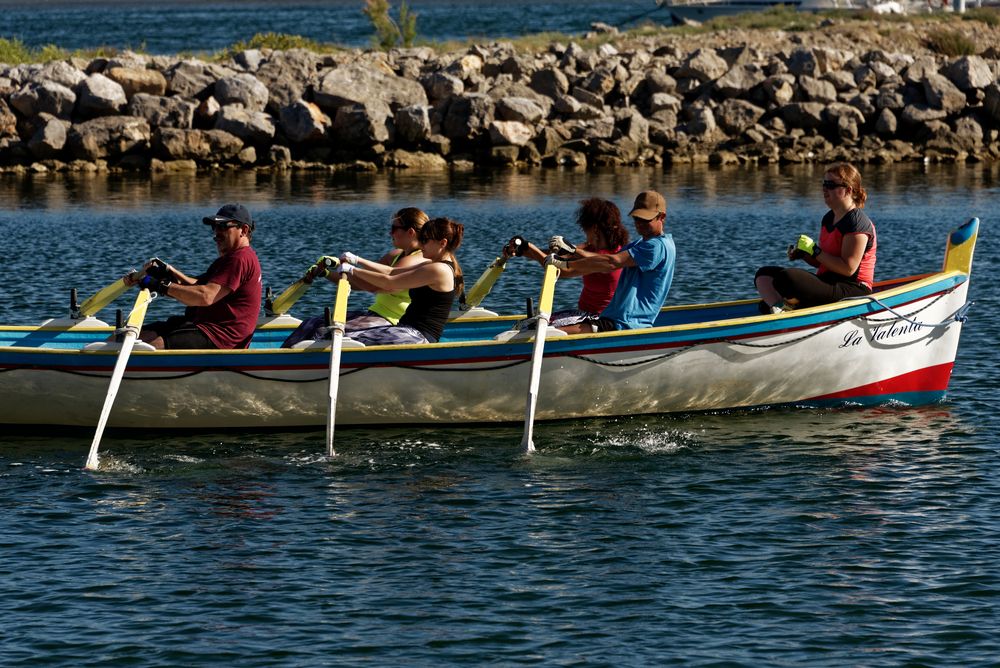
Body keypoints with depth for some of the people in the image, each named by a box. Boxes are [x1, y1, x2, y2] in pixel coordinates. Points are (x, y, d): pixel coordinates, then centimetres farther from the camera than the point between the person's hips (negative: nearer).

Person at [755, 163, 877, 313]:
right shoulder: (828, 218, 17)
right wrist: (803, 255, 2)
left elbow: (848, 268, -20)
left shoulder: (857, 222, -13)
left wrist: (814, 251, -17)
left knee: (787, 278, -32)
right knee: (764, 274, 3)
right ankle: (777, 306, -25)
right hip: (827, 283, 10)